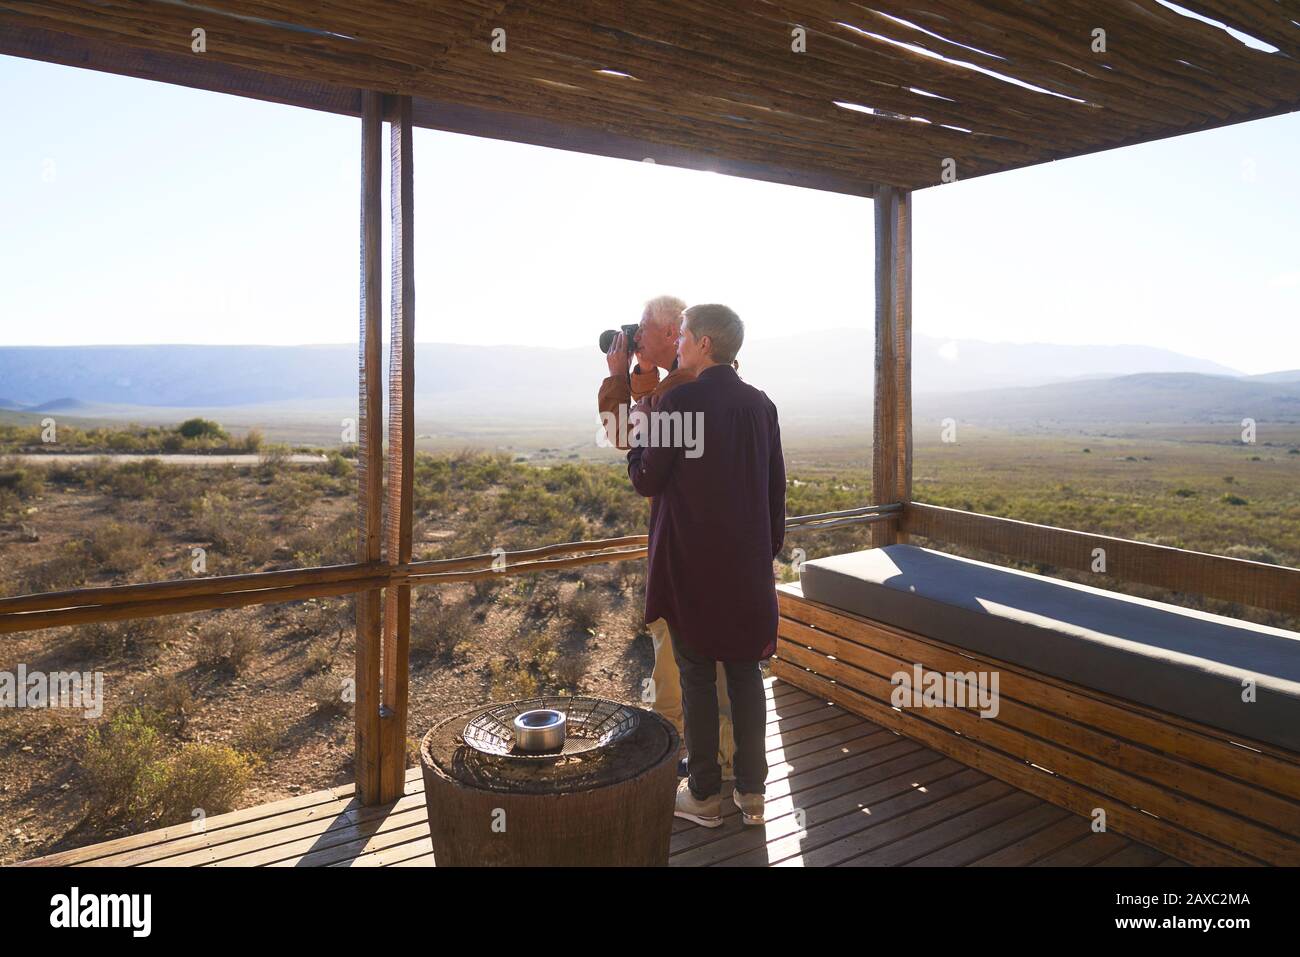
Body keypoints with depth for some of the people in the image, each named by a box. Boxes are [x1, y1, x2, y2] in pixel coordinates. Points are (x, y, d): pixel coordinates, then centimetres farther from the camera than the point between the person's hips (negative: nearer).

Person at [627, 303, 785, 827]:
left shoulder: (678, 402, -13)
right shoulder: (761, 405, 5)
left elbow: (647, 481, -7)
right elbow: (776, 487, 10)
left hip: (691, 565, -5)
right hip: (749, 565, 5)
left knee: (698, 676, 7)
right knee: (746, 673, 13)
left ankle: (704, 795, 19)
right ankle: (751, 793, 23)